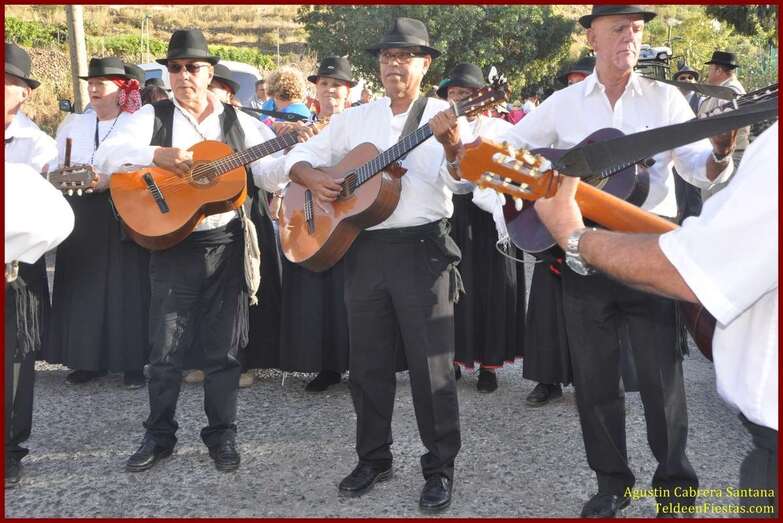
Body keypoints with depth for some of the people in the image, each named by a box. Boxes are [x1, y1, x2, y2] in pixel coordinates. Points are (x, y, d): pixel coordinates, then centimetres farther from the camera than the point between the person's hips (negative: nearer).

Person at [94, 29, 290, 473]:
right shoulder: (153, 117, 3)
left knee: (223, 349, 7)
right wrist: (158, 155, -24)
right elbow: (106, 155, -10)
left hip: (227, 244, 1)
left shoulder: (238, 122, 7)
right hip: (173, 245, -1)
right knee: (167, 349, 4)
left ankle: (222, 435, 20)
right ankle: (160, 435, 21)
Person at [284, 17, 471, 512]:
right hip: (364, 249, 5)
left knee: (431, 365, -1)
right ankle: (374, 457, 28)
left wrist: (451, 144, -34)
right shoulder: (354, 119, 11)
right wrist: (313, 179, -6)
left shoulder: (444, 115, -1)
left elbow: (460, 181, -14)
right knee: (368, 363, 12)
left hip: (423, 249, -4)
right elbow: (301, 155, 15)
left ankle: (440, 467, 13)